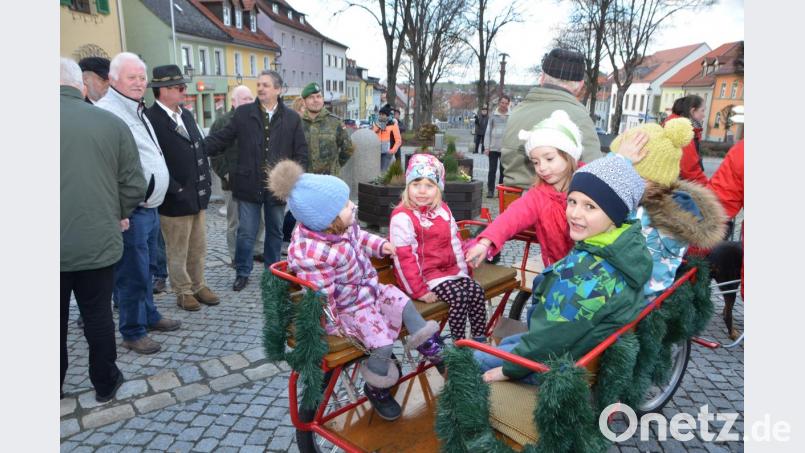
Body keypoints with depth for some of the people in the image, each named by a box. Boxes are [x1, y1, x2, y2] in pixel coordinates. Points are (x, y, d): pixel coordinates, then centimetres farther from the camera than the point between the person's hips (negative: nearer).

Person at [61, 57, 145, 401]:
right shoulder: (112, 123, -6)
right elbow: (134, 185, -3)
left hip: (60, 246, 0)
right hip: (97, 243, 1)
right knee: (98, 316, 14)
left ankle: (55, 387, 32)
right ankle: (105, 384, 30)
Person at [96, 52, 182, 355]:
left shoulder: (137, 111, 17)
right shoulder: (107, 112, -15)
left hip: (150, 208, 9)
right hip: (131, 211, -9)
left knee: (145, 268, 20)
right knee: (133, 273, 2)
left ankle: (149, 316, 35)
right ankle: (133, 332, 16)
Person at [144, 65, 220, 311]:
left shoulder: (186, 115, 11)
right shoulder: (150, 119, -15)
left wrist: (206, 181, 10)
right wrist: (176, 190, -17)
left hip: (198, 195, 7)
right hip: (175, 199, -7)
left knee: (198, 248, 17)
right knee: (178, 252, 9)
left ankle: (198, 286, 31)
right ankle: (183, 292, 24)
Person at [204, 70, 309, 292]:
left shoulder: (292, 118, 2)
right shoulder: (243, 113, 1)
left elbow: (301, 152, 3)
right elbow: (221, 138, 2)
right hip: (249, 185, -1)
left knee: (275, 231, 14)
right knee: (246, 232, 6)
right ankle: (242, 273, 22)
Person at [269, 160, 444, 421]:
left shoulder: (345, 225, -12)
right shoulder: (313, 253, -35)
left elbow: (360, 238, 13)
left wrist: (379, 245, -1)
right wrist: (331, 324, -16)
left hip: (368, 289, 8)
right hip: (345, 309, -8)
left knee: (404, 304, 1)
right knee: (381, 341, -17)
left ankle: (436, 352, 20)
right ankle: (376, 390, 14)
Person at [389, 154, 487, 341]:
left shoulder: (443, 210, 8)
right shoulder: (402, 216, -16)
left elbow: (455, 242, 15)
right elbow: (403, 258, -18)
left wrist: (463, 270, 10)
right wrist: (419, 291, -17)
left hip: (450, 269, 7)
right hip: (424, 275, -7)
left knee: (477, 291, -8)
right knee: (460, 296, -22)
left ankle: (480, 339, 7)